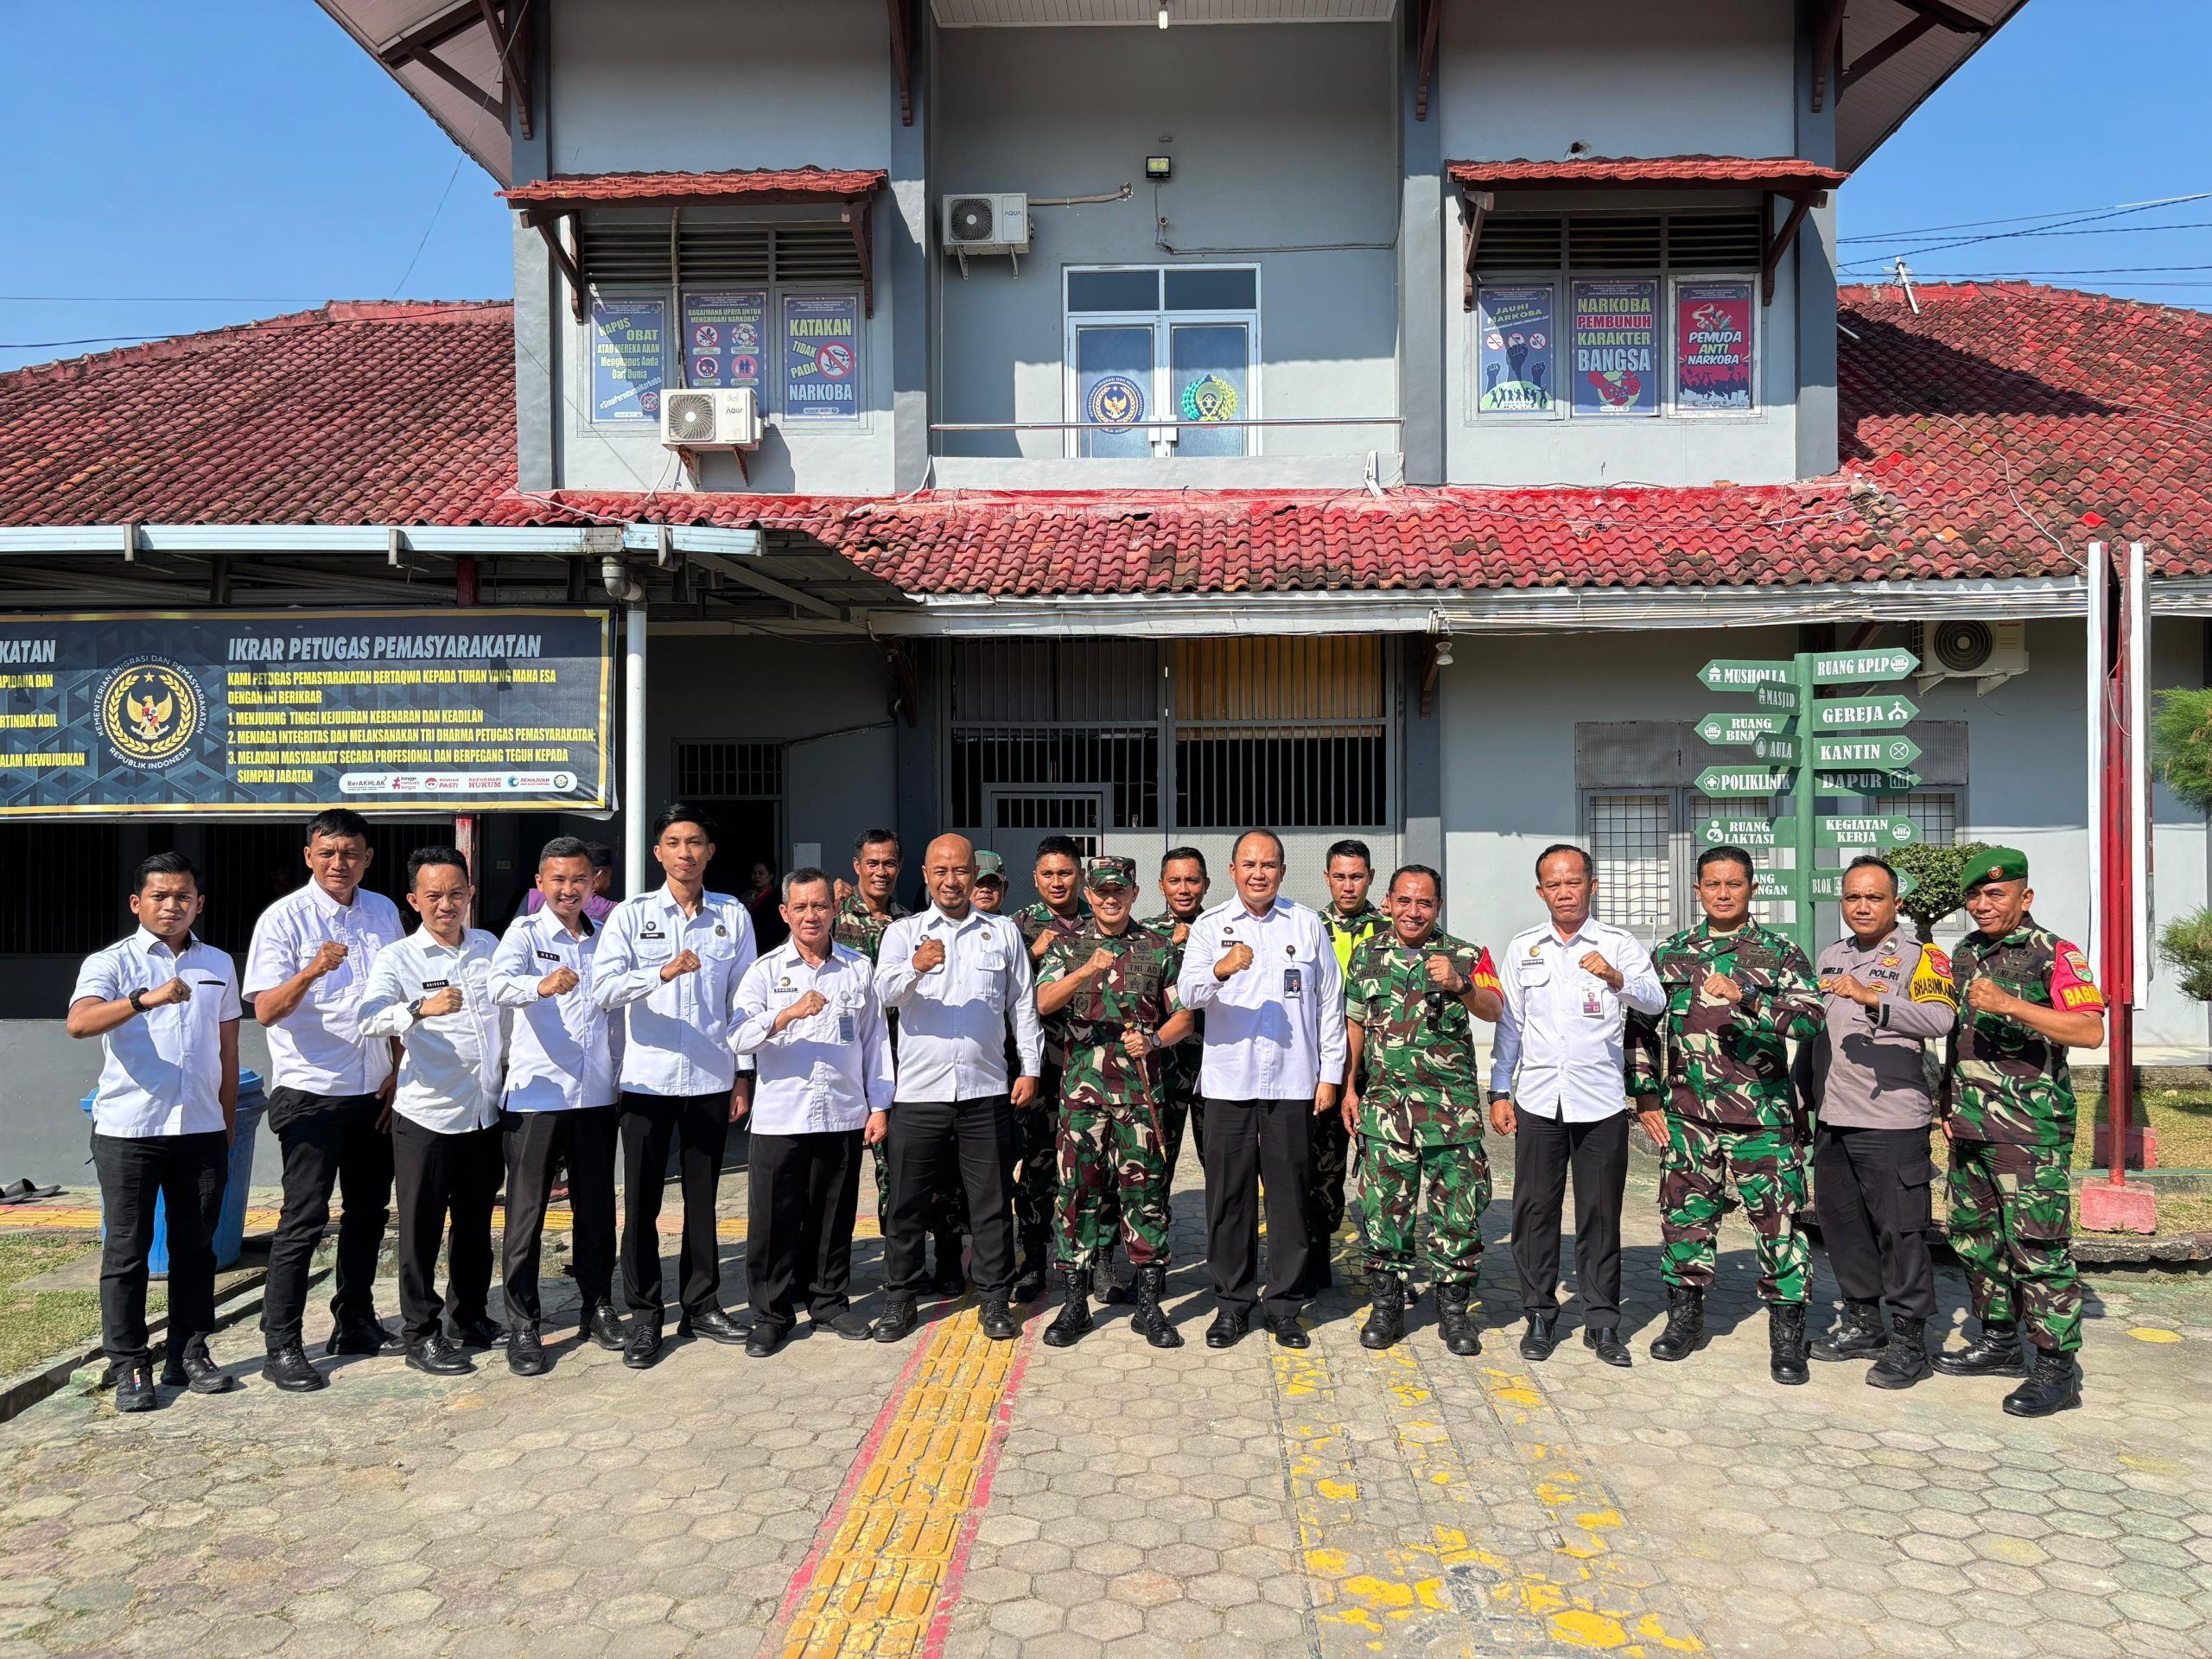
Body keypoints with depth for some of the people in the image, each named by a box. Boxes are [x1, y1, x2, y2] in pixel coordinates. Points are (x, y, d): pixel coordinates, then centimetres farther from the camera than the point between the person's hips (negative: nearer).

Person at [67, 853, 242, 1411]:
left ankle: (189, 1354, 20)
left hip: (201, 1130, 3)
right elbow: (79, 1023, -22)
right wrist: (145, 999, -38)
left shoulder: (219, 965, 11)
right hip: (127, 1130, -3)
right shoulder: (110, 963, -1)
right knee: (127, 1250, 3)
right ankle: (130, 1367, 12)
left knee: (196, 1247, 9)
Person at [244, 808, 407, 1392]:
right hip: (311, 1094, -5)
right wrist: (311, 972, -34)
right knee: (303, 1221, -4)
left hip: (375, 1093, 5)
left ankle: (355, 1322, 27)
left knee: (369, 1212, 13)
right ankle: (282, 1346, 6)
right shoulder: (284, 918, -8)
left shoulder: (384, 912, 7)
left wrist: (398, 1074, 11)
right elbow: (266, 1011, -17)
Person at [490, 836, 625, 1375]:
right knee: (527, 1211, 1)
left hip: (596, 1094, 4)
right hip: (536, 1094, -4)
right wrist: (542, 986, -46)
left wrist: (621, 1073, 18)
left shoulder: (604, 937, 11)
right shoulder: (525, 933, -4)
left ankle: (599, 1307, 25)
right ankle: (523, 1325, 11)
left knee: (597, 1208, 12)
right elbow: (500, 985, -25)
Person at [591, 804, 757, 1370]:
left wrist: (744, 1074, 7)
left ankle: (700, 1306, 24)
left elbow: (743, 999, 8)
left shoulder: (733, 916, 4)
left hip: (710, 1080, 1)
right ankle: (644, 1315, 17)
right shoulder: (631, 914, -1)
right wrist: (663, 972, -29)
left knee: (702, 1197, 11)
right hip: (647, 1079, -1)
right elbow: (603, 988, -13)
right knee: (642, 1201, 4)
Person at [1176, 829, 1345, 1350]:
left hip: (1292, 1084, 0)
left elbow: (1330, 1004, 10)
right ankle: (1232, 1303, 19)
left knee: (1290, 1194, 5)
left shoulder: (1307, 925, 7)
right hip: (1228, 1082, 0)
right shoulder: (1210, 926, 5)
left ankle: (1285, 1305, 18)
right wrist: (1222, 969, -29)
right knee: (1229, 1196, 5)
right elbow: (1187, 994, -9)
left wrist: (1330, 1074, 6)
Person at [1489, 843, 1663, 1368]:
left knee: (1600, 1214, 5)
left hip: (1601, 1102, -2)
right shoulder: (1523, 947, 9)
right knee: (1535, 1210, 6)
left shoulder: (1618, 945, 0)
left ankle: (1602, 1322, 17)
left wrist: (1616, 978, -35)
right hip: (1537, 1100, 2)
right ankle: (1540, 1315, 19)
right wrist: (1499, 1092, 8)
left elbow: (1654, 1000, -15)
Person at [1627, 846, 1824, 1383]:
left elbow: (1811, 1017, -12)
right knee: (1685, 1217, 9)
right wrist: (1645, 1097, 7)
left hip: (1762, 1114, -2)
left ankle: (1787, 1337, 12)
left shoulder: (1780, 952, 2)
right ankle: (1684, 1319, 24)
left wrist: (1748, 999, -27)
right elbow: (1640, 1028, 13)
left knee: (1778, 1221, 0)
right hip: (1686, 1116, 3)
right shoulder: (1670, 953, 10)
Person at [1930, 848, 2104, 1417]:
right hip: (1969, 1129, 8)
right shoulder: (1965, 954, 15)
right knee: (1975, 1237, 14)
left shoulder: (2056, 955, -7)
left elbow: (2091, 1030, -21)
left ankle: (2057, 1368, 3)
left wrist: (2010, 1004, -30)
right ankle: (2000, 1342, 28)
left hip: (2031, 1132, -8)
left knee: (2038, 1246, -6)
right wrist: (1949, 1104, 19)